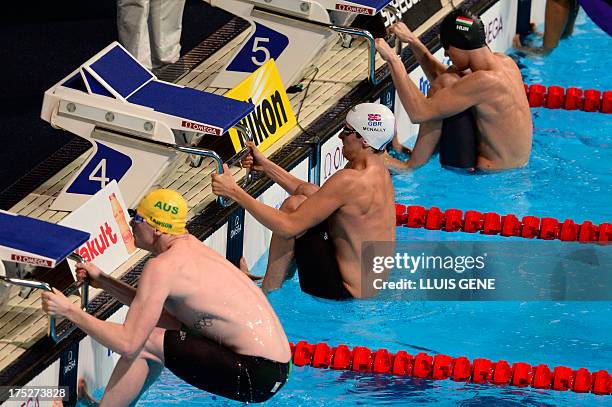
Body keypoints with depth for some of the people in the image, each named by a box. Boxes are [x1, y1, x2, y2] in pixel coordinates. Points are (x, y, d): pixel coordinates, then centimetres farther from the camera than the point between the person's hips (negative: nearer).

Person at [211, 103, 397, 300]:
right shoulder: (378, 169, 4)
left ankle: (268, 292, 5)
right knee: (306, 192, 13)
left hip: (347, 290, -10)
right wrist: (266, 166, 15)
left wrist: (234, 192, -18)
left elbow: (288, 227, -23)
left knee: (292, 205, -6)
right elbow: (315, 197, 17)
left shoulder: (350, 180, -26)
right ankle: (279, 277, 22)